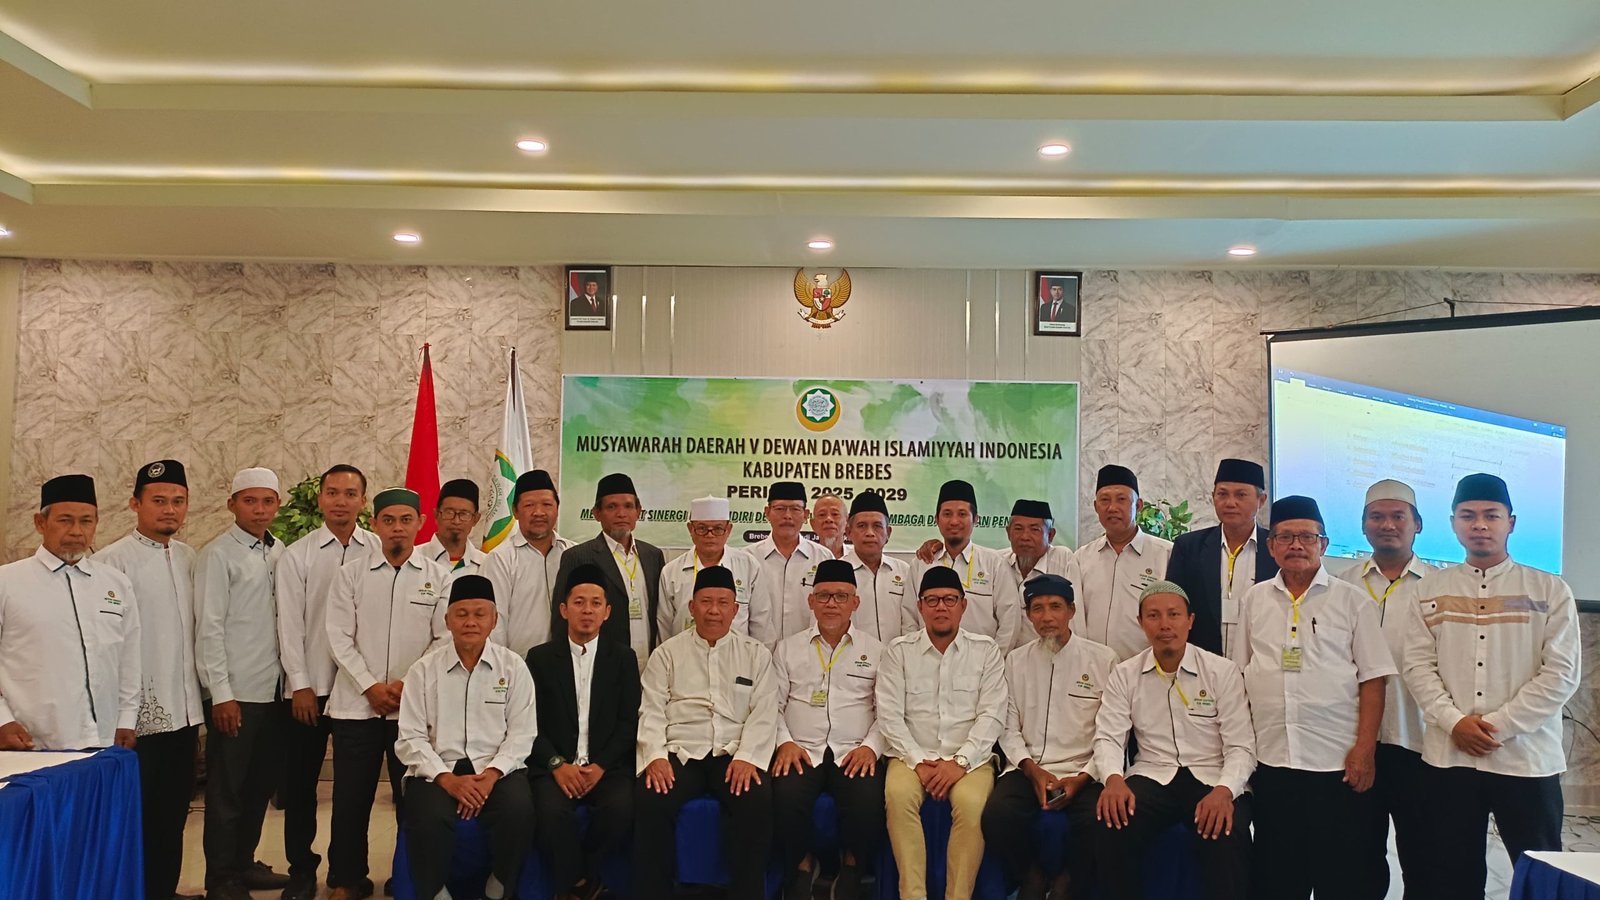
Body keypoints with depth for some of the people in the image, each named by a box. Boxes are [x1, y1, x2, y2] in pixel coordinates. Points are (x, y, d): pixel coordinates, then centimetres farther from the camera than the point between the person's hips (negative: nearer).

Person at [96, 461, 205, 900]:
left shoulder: (188, 558, 9)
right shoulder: (114, 561, -10)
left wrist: (196, 698, 12)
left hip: (183, 711, 6)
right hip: (140, 715, -6)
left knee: (173, 813, 14)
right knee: (139, 818, 5)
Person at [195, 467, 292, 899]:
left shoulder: (279, 552, 9)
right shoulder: (217, 555, -8)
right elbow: (209, 628, -11)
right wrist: (222, 694, -14)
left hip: (273, 689, 6)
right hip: (235, 693, -6)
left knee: (261, 783, 15)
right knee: (227, 789, 5)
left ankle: (244, 863, 30)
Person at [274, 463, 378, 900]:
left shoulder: (380, 551, 0)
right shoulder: (296, 555, 2)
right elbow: (290, 623, 0)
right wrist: (300, 684, -5)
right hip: (309, 684, 0)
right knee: (300, 780, 7)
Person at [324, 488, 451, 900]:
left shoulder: (438, 577, 2)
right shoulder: (351, 573, 4)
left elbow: (445, 641, 0)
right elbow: (340, 638, 0)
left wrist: (409, 684, -8)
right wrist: (370, 686, -8)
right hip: (357, 703, 1)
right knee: (350, 797, 7)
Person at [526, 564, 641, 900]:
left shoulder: (623, 658, 10)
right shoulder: (540, 657, 9)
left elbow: (629, 722, 4)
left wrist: (601, 766, -10)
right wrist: (557, 764, -11)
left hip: (607, 766, 1)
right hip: (554, 765, 0)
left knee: (621, 809, -29)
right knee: (553, 811, -31)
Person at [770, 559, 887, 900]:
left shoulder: (875, 650, 12)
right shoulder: (788, 648, 15)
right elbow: (773, 703, 11)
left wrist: (871, 746, -9)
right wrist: (784, 742, -6)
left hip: (854, 753, 0)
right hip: (801, 751, 1)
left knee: (868, 799, -31)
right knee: (786, 796, -31)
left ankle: (852, 866, 0)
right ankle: (801, 863, 0)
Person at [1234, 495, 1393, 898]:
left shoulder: (1352, 600, 1)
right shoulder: (1253, 600, 8)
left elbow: (1372, 679, -2)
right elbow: (1239, 674, 11)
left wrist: (1365, 748, -10)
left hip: (1339, 762, -2)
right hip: (1270, 761, 3)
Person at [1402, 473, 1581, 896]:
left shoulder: (1550, 591, 3)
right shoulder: (1430, 590, 8)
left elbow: (1561, 673, -4)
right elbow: (1418, 666, 3)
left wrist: (1499, 725, -11)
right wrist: (1454, 722, -12)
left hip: (1526, 759, -1)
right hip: (1448, 758, 2)